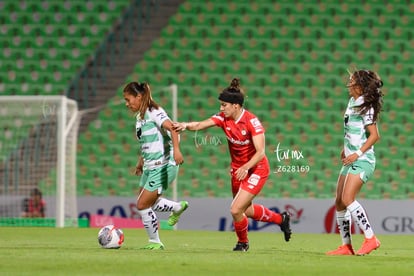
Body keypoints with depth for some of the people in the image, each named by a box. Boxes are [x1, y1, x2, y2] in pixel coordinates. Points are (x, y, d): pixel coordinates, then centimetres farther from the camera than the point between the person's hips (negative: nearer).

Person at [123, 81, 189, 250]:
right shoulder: (140, 116, 13)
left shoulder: (153, 112, -15)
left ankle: (155, 242, 7)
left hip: (163, 166, -10)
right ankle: (178, 207, 37)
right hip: (150, 167, 10)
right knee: (147, 204, 17)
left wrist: (176, 149, -41)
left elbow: (171, 128, -29)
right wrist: (141, 162, 28)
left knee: (142, 205, -8)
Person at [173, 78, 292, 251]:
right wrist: (185, 125, -42)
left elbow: (260, 152, -27)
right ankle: (281, 219, 46)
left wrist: (246, 167, -41)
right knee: (246, 211, 20)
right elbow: (200, 125, -21)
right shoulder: (223, 118, -7)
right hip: (237, 169, 7)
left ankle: (243, 242, 16)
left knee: (236, 210, -14)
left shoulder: (252, 122, -23)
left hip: (256, 169, -7)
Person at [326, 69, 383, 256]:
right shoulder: (352, 102, 12)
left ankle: (370, 238, -16)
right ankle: (346, 246, 12)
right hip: (351, 159, 10)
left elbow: (374, 135, -18)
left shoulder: (365, 107, -14)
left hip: (362, 160, -10)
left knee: (347, 199, -21)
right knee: (339, 203, 6)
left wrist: (357, 153, -21)